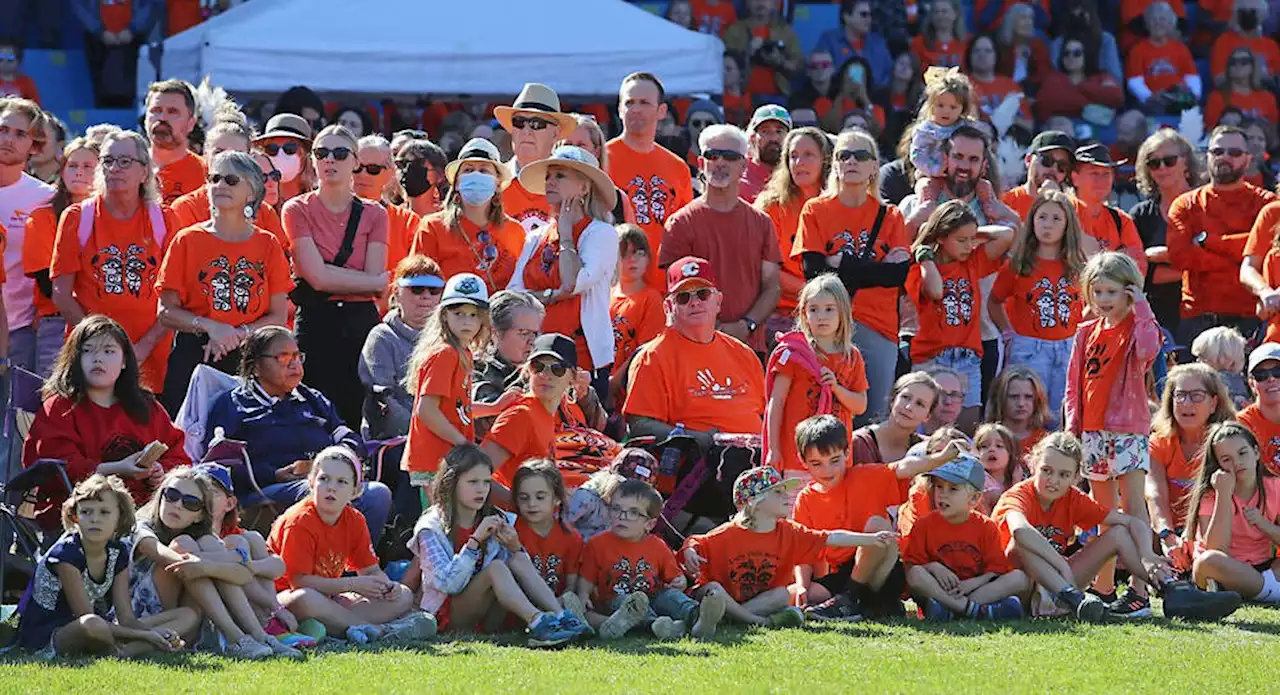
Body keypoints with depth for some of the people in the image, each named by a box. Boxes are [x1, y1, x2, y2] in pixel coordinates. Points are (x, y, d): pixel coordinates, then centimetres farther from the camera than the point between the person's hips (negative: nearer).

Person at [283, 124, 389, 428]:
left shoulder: (373, 214, 10)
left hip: (362, 324, 2)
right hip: (315, 326, -2)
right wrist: (376, 281, -4)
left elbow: (374, 283, 1)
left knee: (359, 422, 0)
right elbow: (317, 277, -8)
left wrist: (334, 278, -10)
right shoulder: (298, 210, 3)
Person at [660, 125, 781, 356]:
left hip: (750, 344, 3)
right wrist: (713, 329, -13)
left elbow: (772, 287, 11)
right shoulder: (682, 222, 4)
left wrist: (746, 326, -6)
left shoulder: (761, 222, 13)